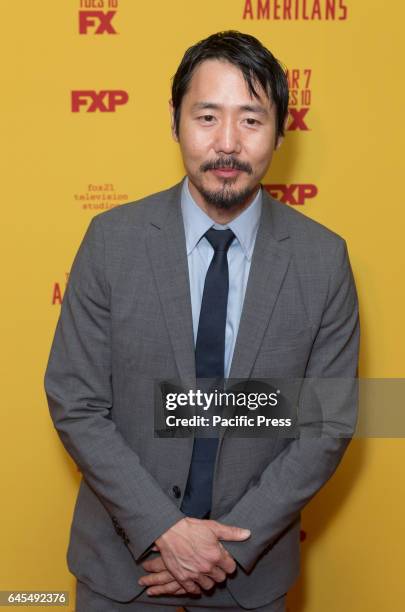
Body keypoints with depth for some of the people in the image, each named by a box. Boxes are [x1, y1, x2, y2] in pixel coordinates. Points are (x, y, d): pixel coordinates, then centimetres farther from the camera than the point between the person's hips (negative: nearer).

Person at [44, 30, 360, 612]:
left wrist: (236, 541, -12)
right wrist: (162, 529, -15)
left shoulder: (323, 258, -10)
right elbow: (74, 403, -9)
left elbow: (330, 421, -6)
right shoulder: (112, 238, -11)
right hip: (122, 553, 0)